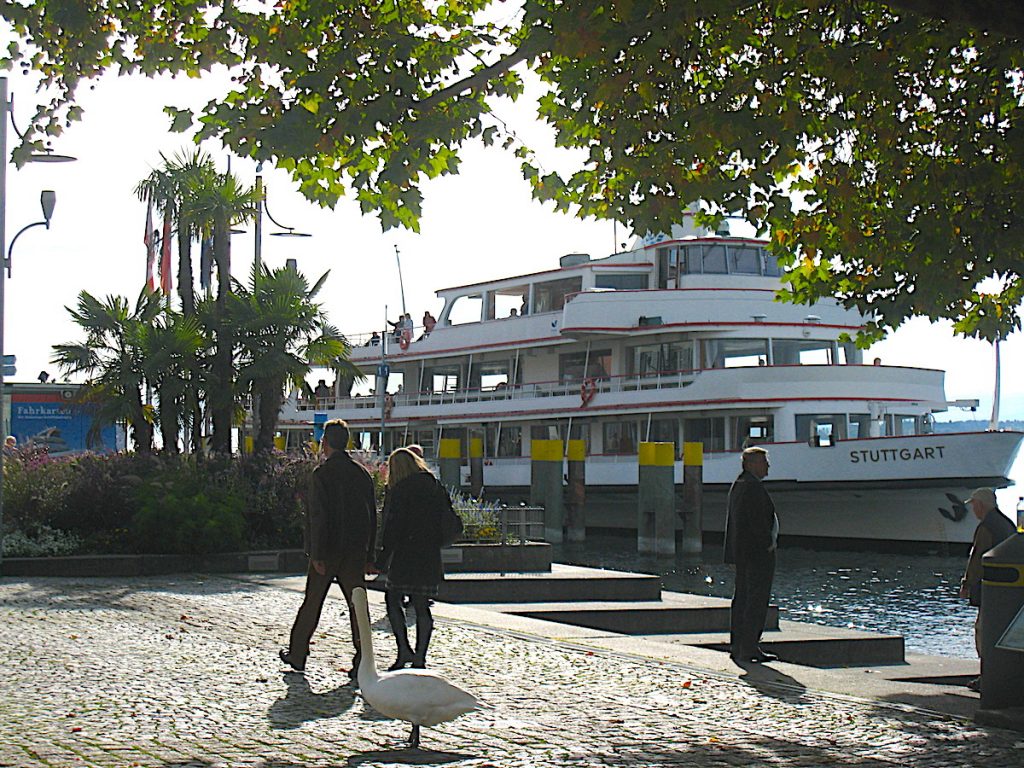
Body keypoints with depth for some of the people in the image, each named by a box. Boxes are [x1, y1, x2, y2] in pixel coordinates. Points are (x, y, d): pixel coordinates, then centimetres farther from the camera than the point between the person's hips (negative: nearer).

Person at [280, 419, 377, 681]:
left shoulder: (321, 474, -10)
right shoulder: (362, 474, 6)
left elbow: (318, 515, -15)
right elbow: (372, 516, 9)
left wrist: (317, 554, -13)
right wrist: (369, 555, 14)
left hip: (327, 551, -3)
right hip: (356, 551, 4)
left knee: (312, 603, 10)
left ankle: (297, 655, 23)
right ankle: (362, 663, -1)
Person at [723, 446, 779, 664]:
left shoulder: (737, 485, 15)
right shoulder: (754, 486, -16)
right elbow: (757, 520, -22)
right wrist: (768, 544, -12)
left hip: (741, 551, 10)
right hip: (758, 551, -10)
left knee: (742, 597, 12)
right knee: (757, 599, -7)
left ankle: (737, 646, 16)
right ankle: (748, 648, -8)